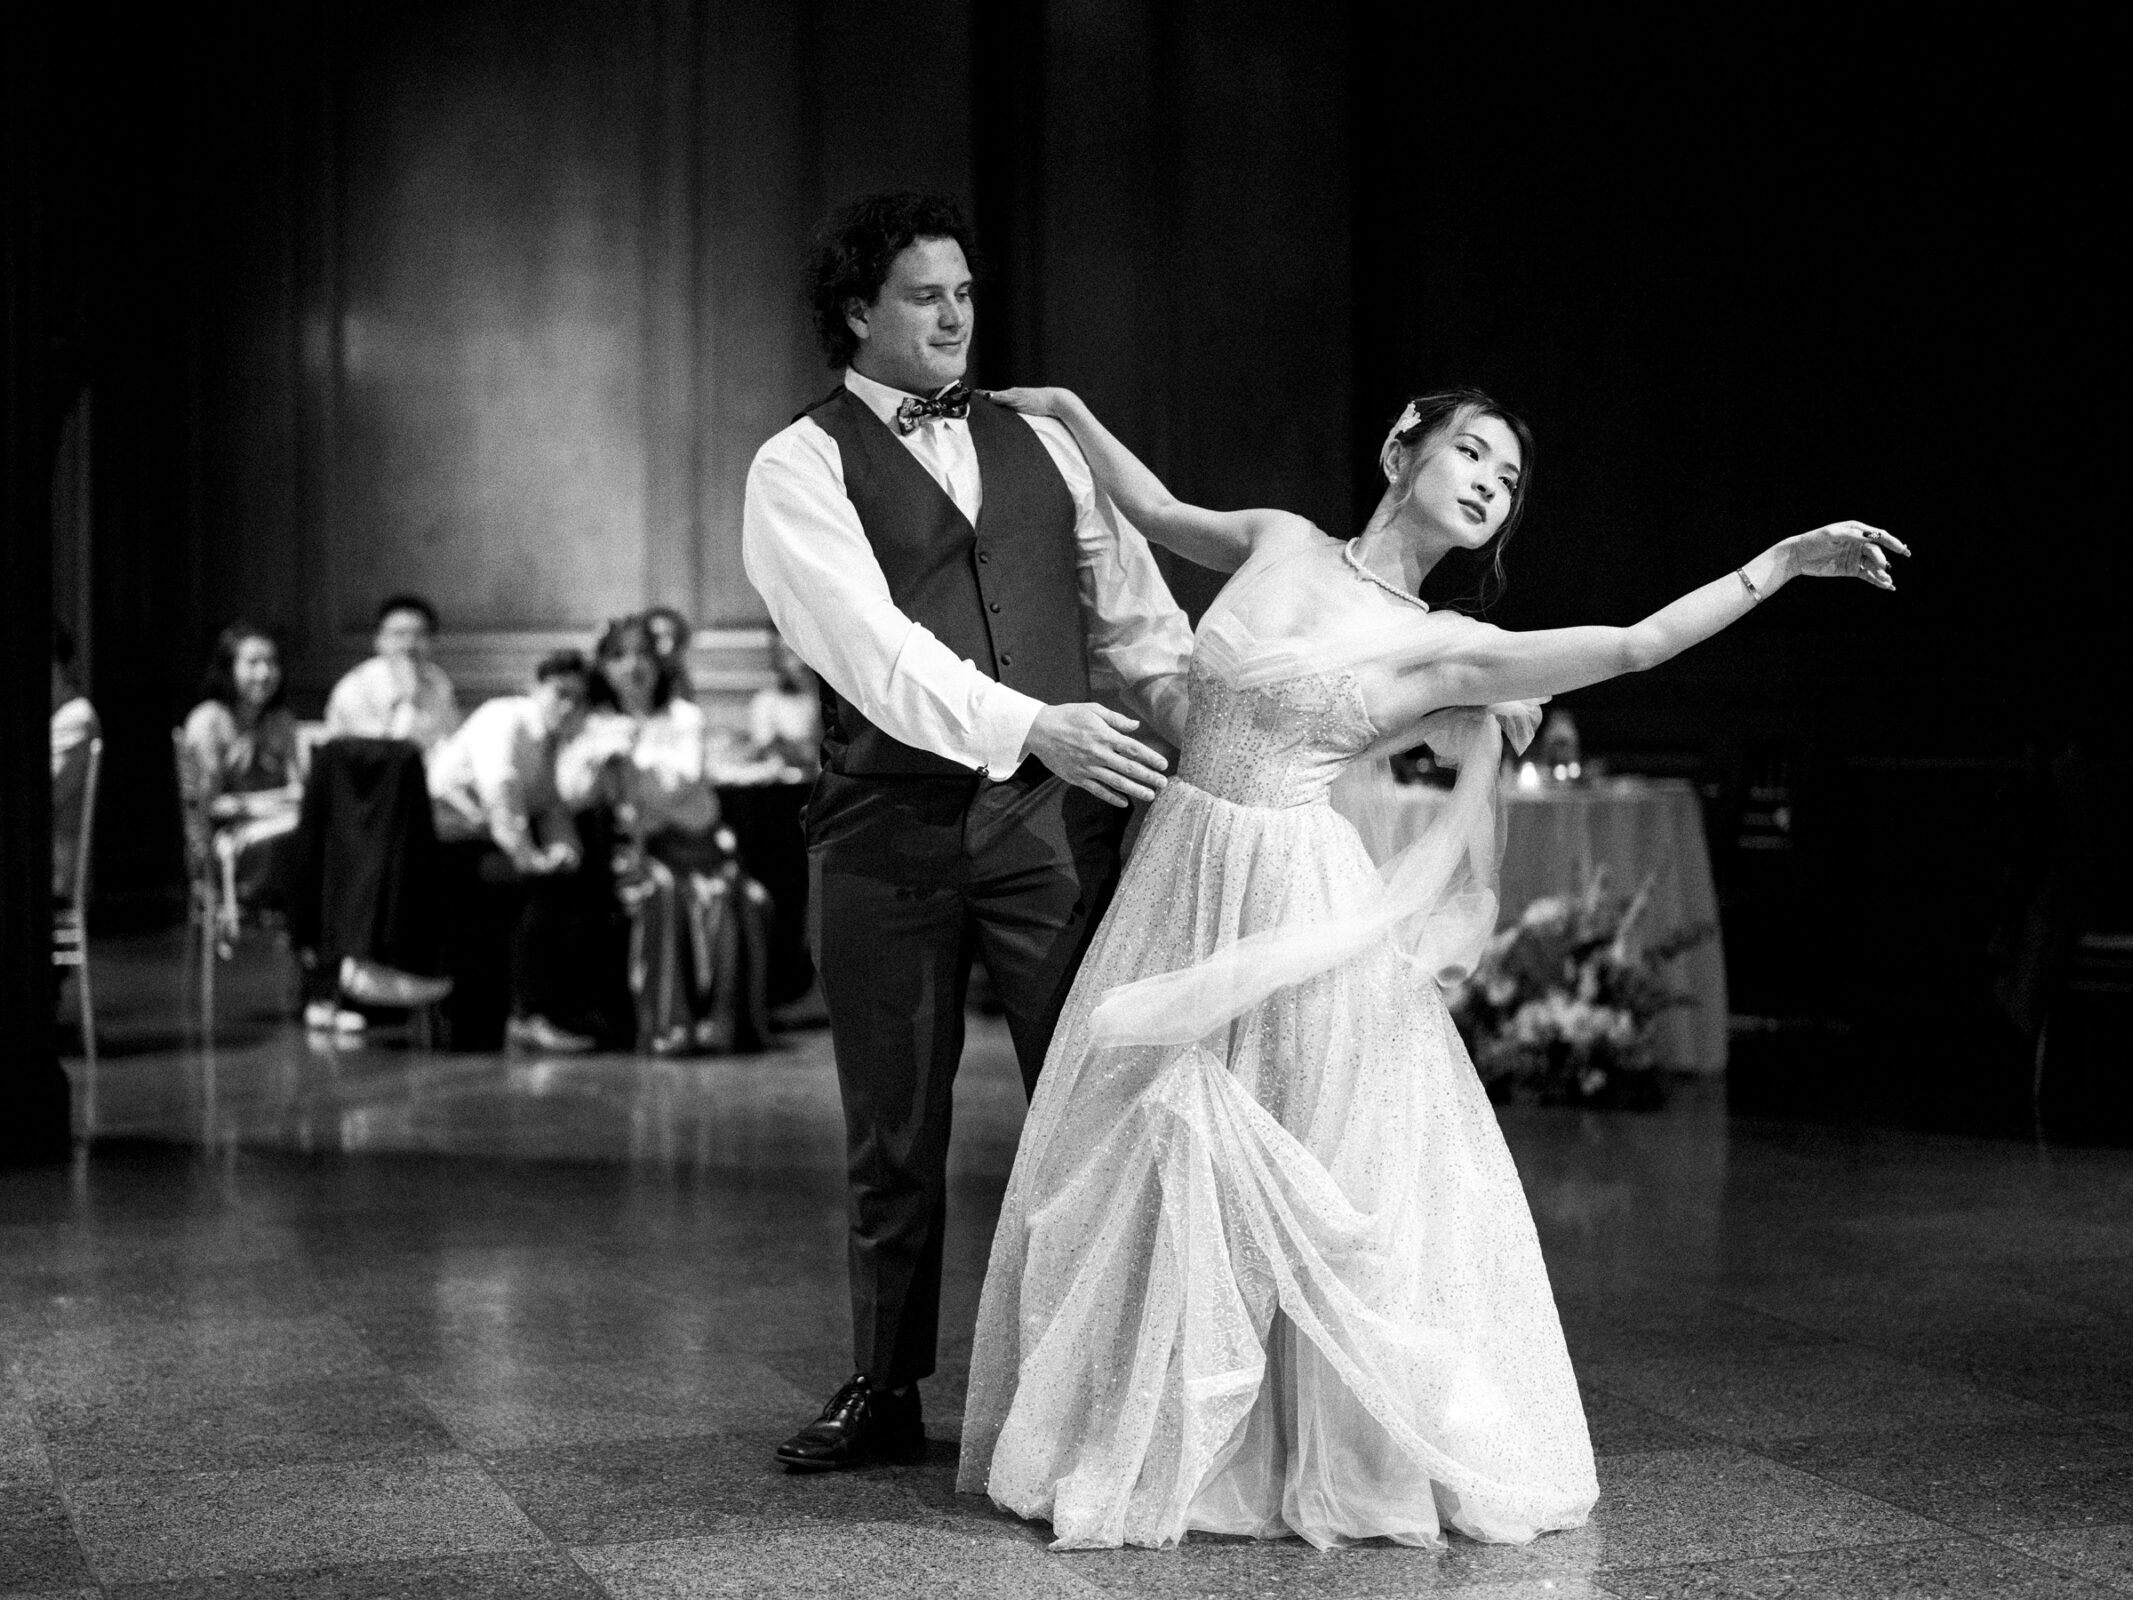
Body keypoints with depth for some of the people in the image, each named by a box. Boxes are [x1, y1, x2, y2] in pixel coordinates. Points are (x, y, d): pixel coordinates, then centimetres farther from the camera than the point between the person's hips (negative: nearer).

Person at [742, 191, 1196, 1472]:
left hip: (1055, 814, 3)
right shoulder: (801, 467, 0)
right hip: (891, 826, -3)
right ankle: (887, 1392, 24)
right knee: (895, 1136, 8)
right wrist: (1029, 724, -27)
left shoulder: (1039, 443, 16)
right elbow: (872, 643, -15)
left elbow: (1138, 613, 13)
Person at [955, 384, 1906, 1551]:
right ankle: (1159, 1444, 25)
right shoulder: (1281, 542, 8)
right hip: (1178, 881, 4)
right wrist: (1066, 411, 23)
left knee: (1314, 1181, 2)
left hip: (1297, 913, -4)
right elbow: (1156, 512, 24)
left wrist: (1783, 562, -14)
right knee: (1152, 1169, 9)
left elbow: (1636, 645, -11)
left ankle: (1364, 1457, 20)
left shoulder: (1443, 648, -4)